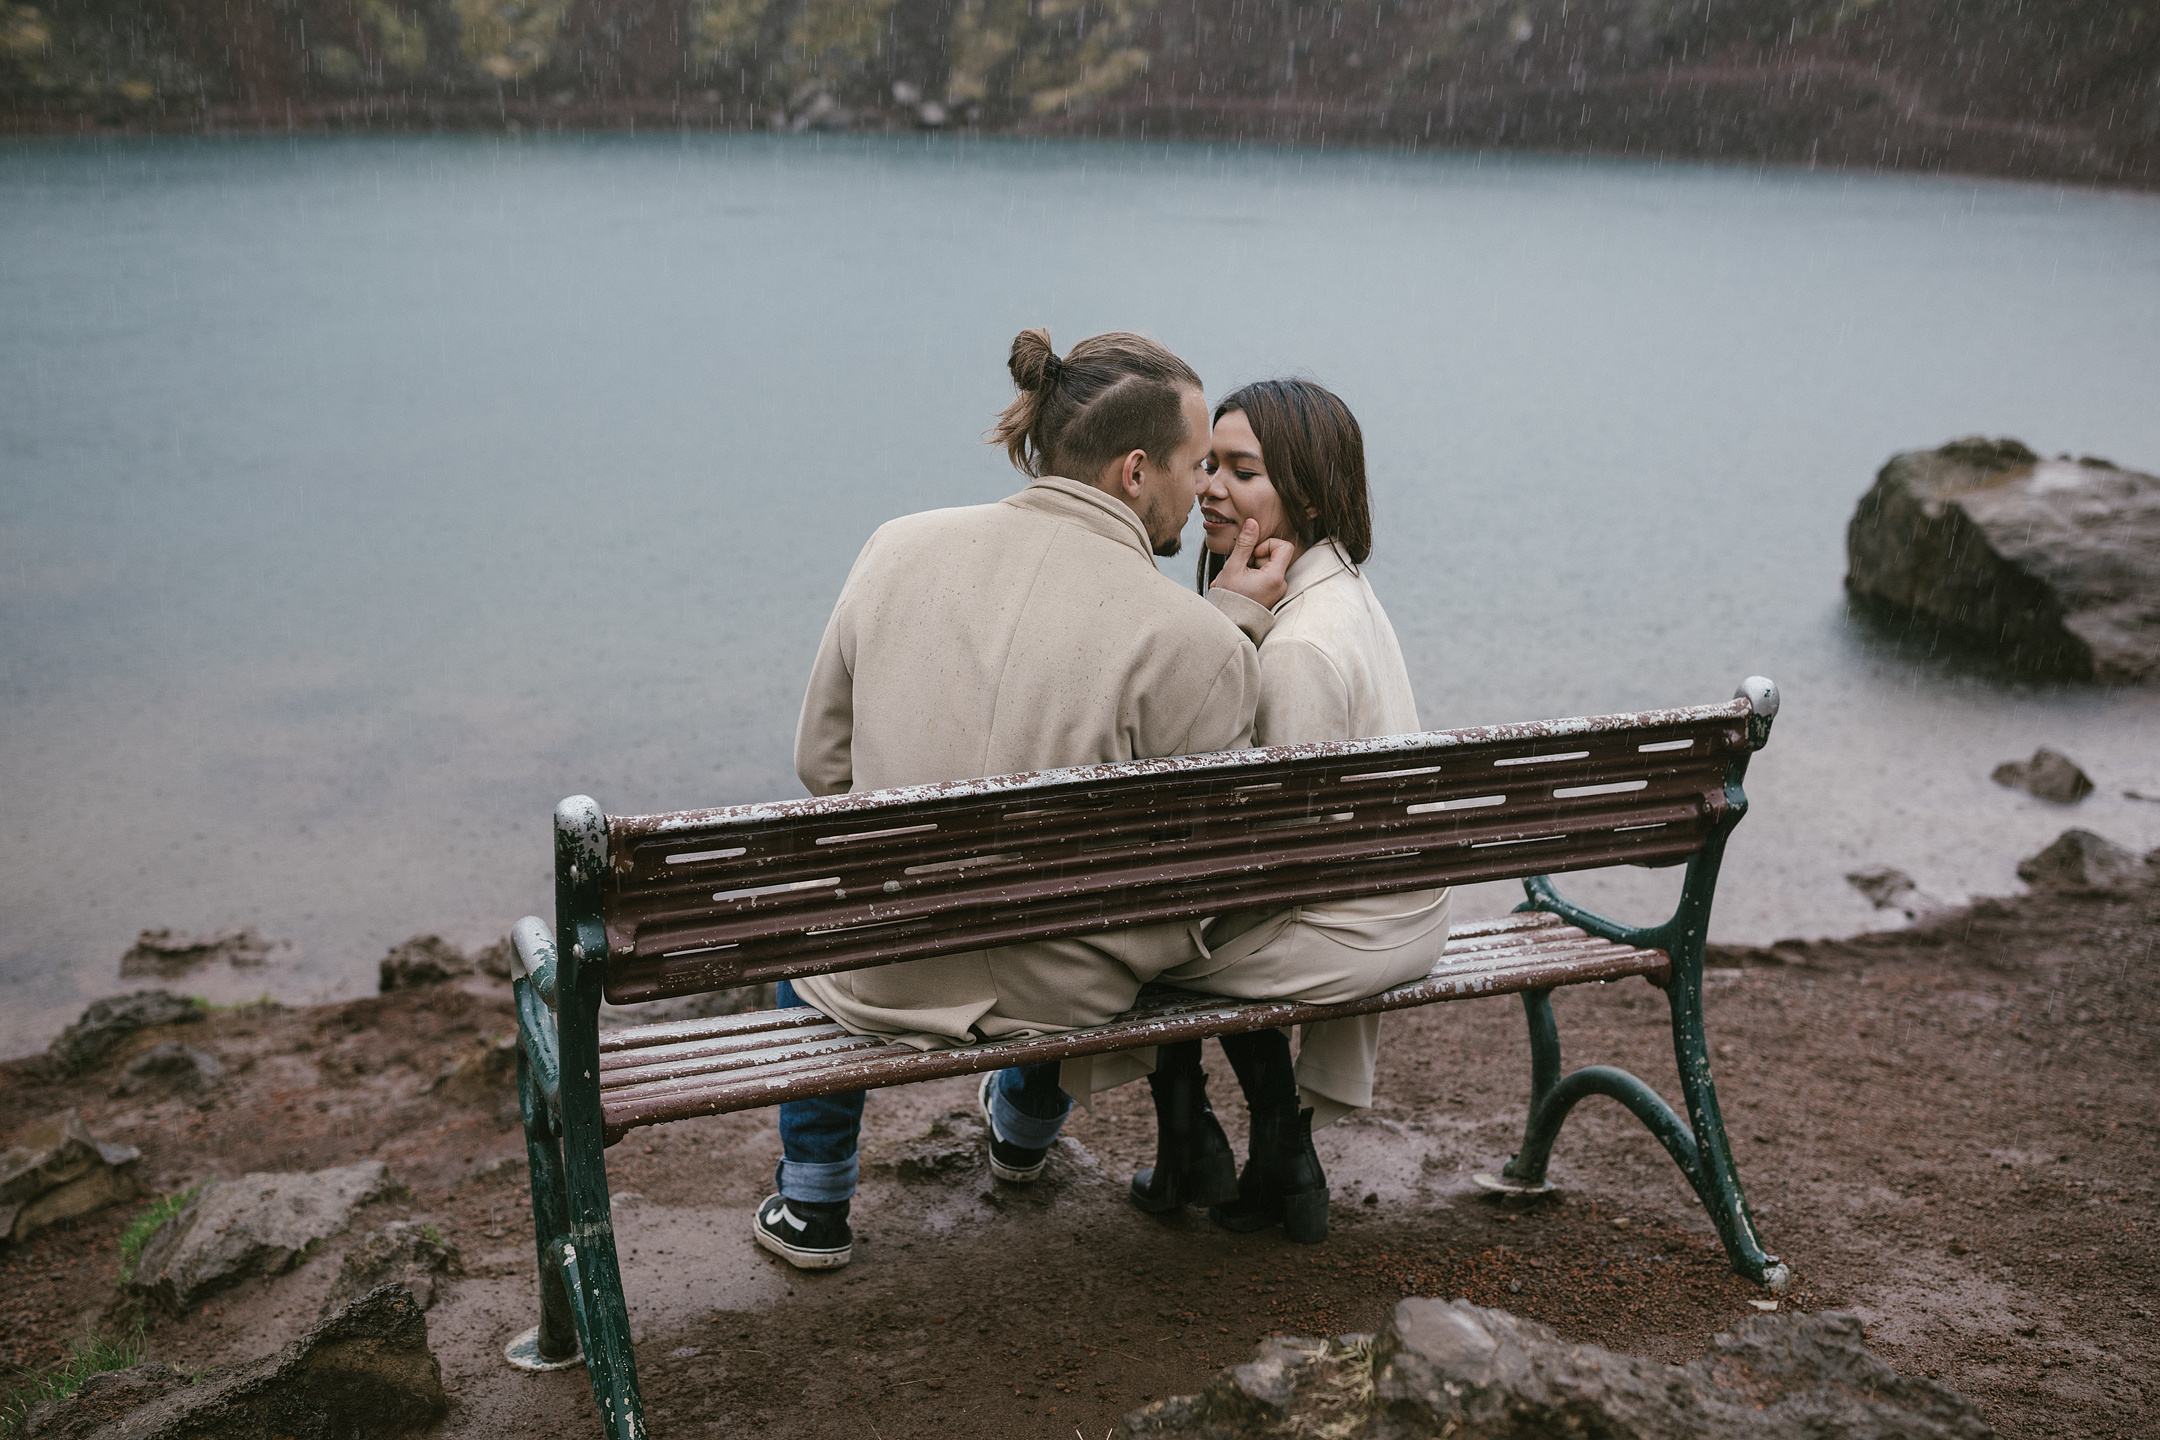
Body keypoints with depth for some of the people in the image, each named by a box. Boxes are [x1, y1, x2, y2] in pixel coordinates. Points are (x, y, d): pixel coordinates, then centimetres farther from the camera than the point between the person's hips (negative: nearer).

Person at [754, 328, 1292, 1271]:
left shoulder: (899, 548, -9)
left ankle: (811, 1204, 45)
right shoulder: (1195, 645, -22)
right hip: (1064, 999, -1)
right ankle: (1026, 1127, 63)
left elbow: (823, 764, 0)